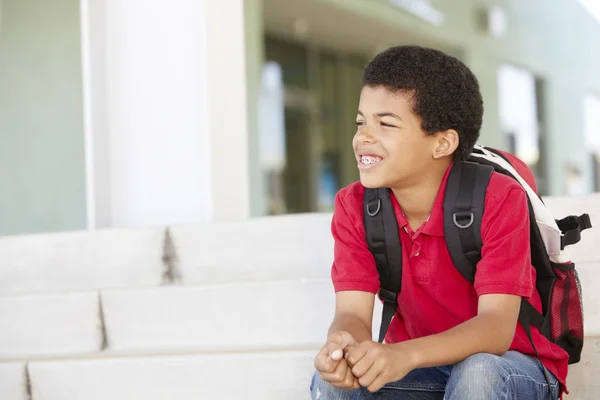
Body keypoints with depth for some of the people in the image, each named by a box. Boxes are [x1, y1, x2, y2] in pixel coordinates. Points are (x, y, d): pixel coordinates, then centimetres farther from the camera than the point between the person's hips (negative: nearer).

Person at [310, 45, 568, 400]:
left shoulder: (498, 200, -19)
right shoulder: (354, 207, -6)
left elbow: (496, 325, -28)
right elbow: (353, 311, -15)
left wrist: (405, 355, -46)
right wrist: (342, 346, -42)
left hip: (510, 366, -3)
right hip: (417, 369, 4)